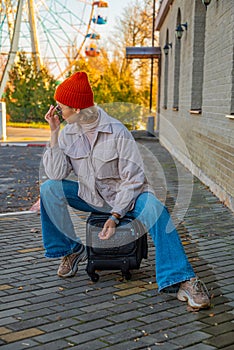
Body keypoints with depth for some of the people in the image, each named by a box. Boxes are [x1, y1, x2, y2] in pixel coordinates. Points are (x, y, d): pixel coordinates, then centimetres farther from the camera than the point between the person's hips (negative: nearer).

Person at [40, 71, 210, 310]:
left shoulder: (116, 132, -19)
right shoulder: (68, 134, -4)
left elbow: (133, 178, -19)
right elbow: (56, 174, -14)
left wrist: (115, 216, -26)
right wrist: (54, 133, -17)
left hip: (125, 195, -4)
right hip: (91, 197, 4)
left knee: (153, 208, -35)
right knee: (49, 189, -18)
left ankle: (183, 280, -35)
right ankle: (72, 249, -1)